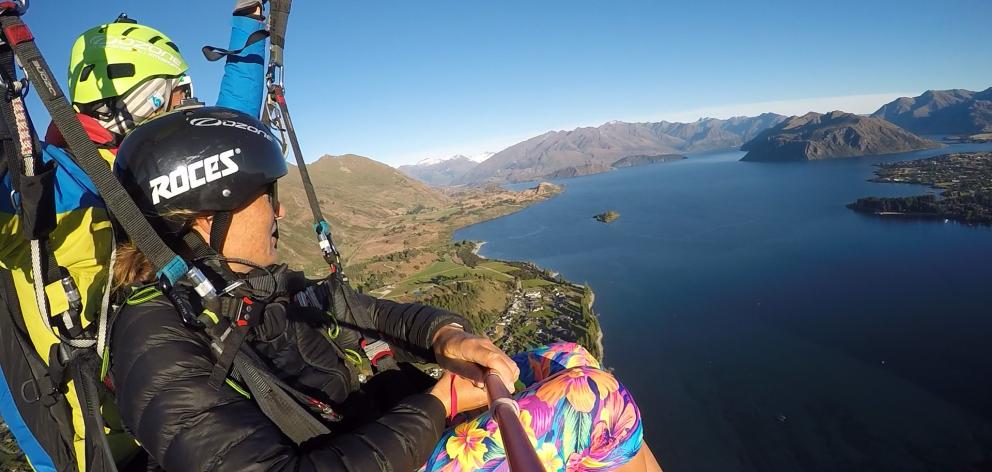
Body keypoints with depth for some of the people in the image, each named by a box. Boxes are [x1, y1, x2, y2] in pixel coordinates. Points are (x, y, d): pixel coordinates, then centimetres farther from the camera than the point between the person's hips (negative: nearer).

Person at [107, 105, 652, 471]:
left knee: (569, 360, 4)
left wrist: (444, 332, -12)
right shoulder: (157, 345, -20)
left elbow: (367, 313, 8)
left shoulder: (251, 284, 5)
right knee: (598, 397, -14)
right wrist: (437, 405, -23)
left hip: (388, 413, 8)